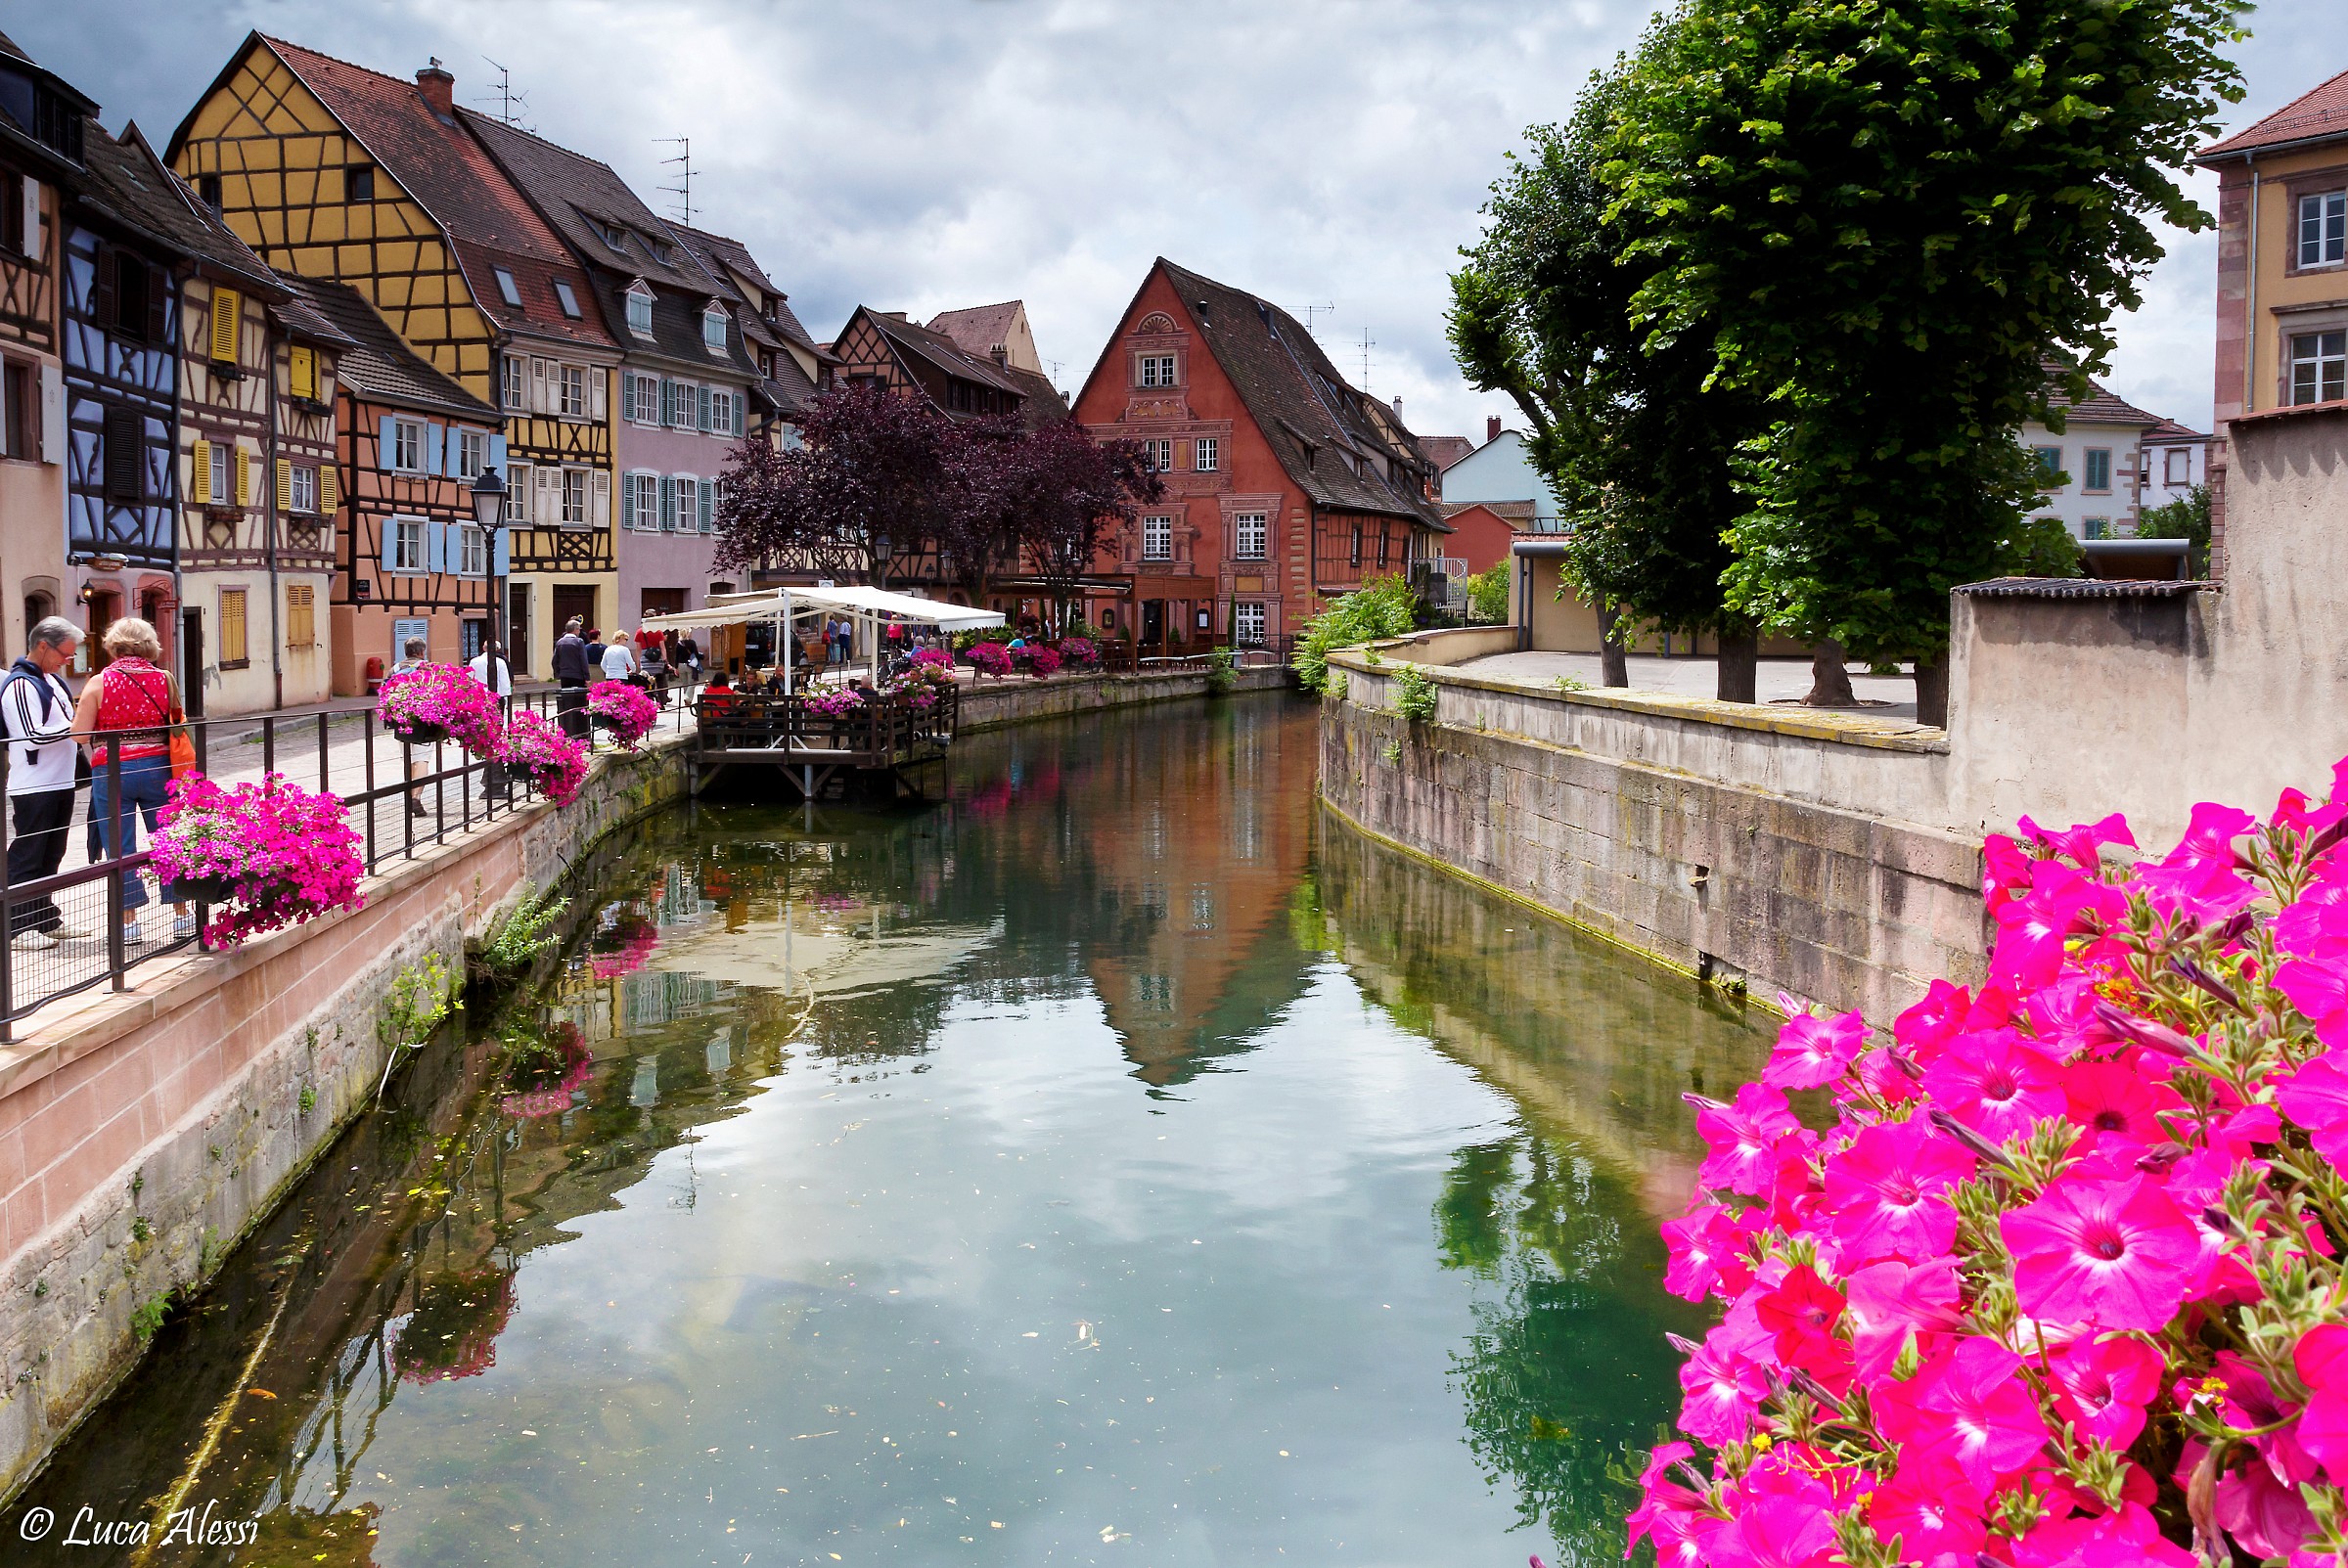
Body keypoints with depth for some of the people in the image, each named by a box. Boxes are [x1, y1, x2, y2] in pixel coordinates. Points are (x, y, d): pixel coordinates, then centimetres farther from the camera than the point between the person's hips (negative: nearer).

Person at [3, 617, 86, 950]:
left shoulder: (50, 679, 14)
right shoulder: (20, 685, -15)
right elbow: (33, 736, -22)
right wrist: (75, 727, -18)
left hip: (59, 783, 9)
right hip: (33, 787, -9)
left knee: (49, 856, 15)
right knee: (27, 857, -5)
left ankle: (45, 919, 24)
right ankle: (15, 929, -1)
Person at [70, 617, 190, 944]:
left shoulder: (99, 682, -5)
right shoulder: (164, 679, 0)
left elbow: (80, 734, -5)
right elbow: (178, 723, 7)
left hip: (111, 772, -2)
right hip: (157, 768, 2)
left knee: (119, 847, 5)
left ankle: (129, 921, 6)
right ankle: (182, 914, 16)